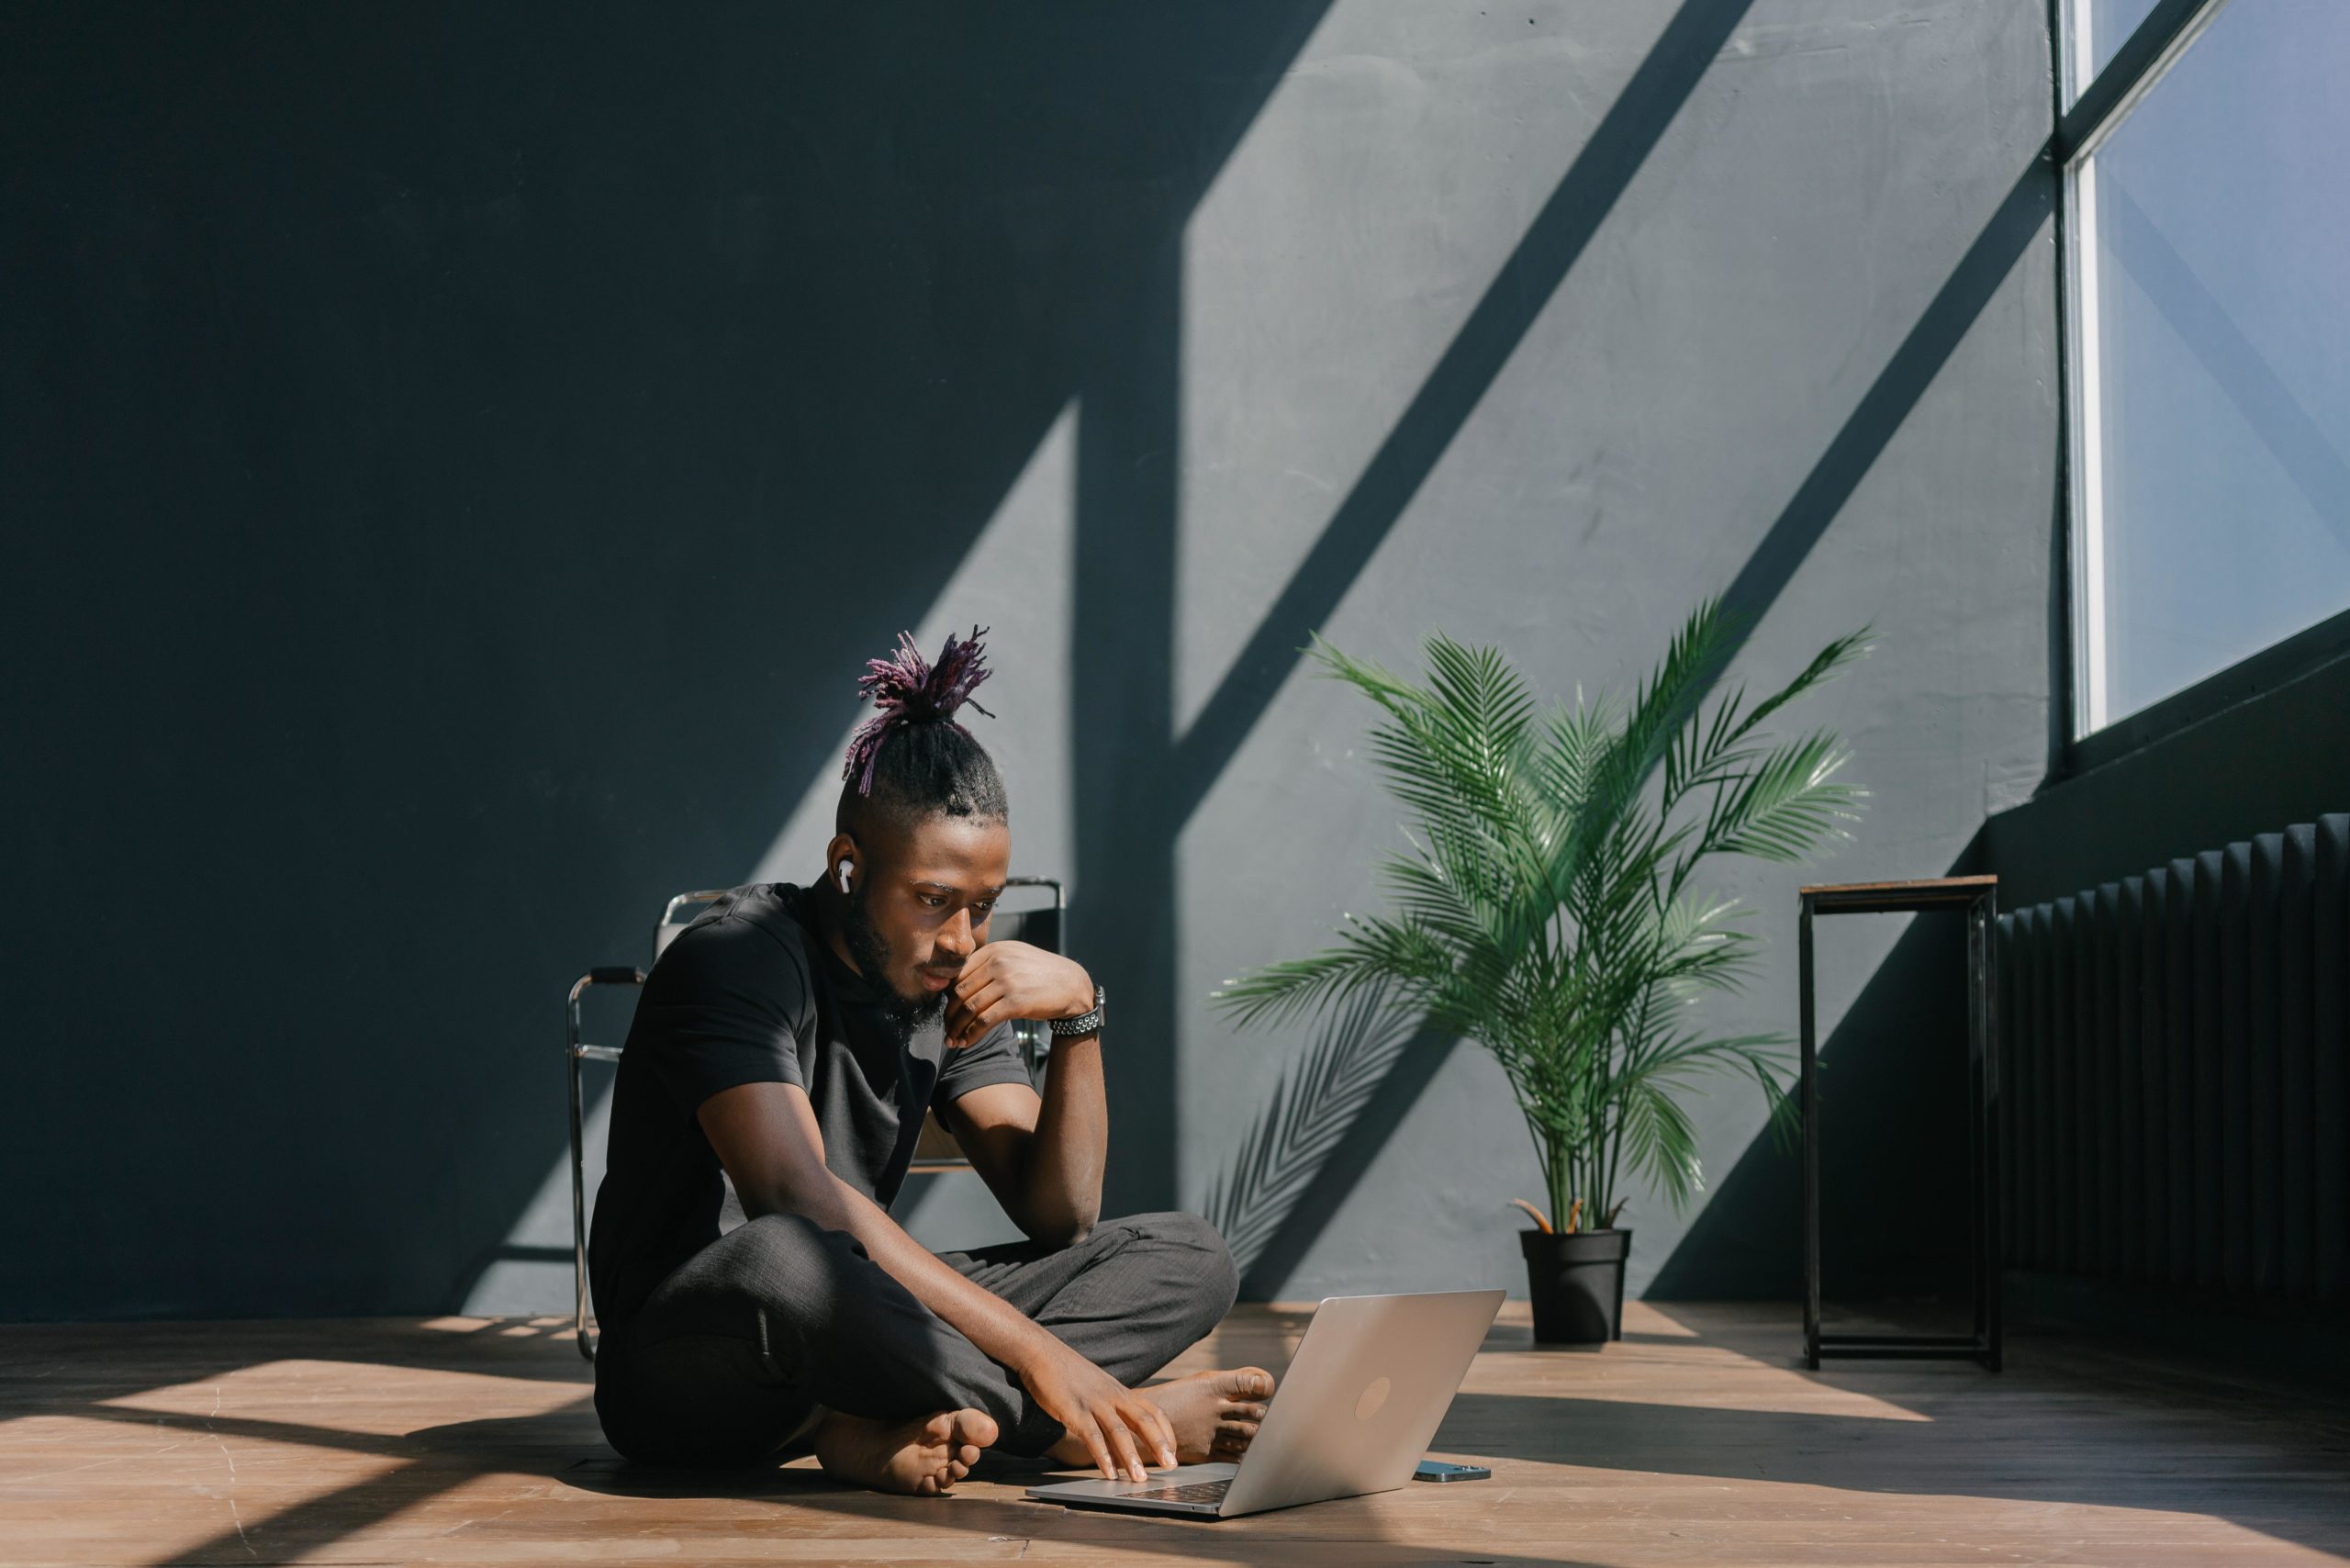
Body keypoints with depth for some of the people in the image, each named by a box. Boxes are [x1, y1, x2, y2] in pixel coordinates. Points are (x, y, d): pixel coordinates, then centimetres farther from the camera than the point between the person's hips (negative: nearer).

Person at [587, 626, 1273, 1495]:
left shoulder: (949, 990, 6)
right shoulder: (736, 958, -16)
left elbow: (1058, 1217, 3)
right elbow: (798, 1200, -31)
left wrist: (1079, 1015, -13)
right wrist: (1035, 1352, -36)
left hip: (849, 1333, 8)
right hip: (681, 1374, -7)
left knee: (1189, 1258, -1)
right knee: (778, 1260, -43)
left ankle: (883, 1428, -23)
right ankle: (1090, 1426, -22)